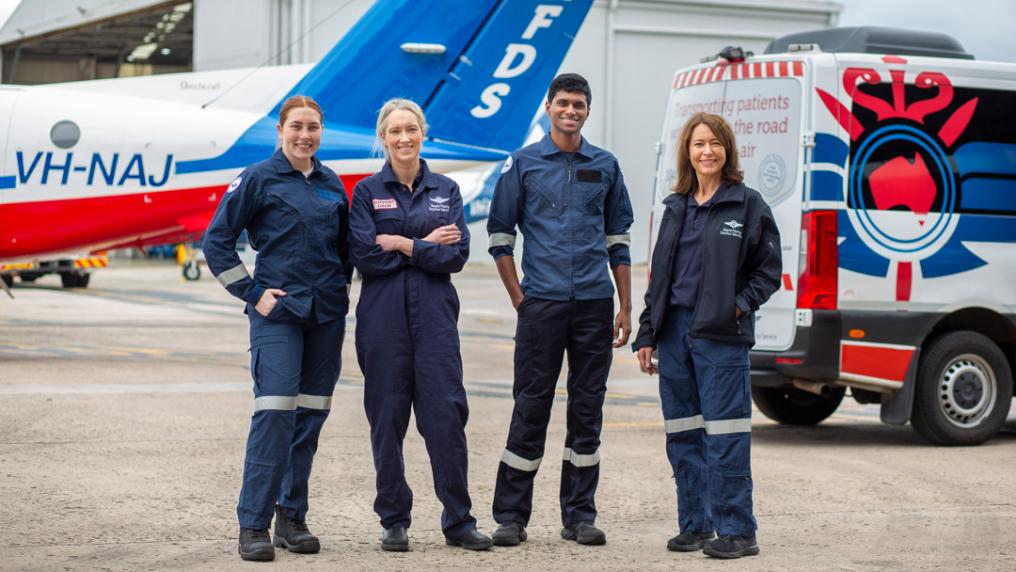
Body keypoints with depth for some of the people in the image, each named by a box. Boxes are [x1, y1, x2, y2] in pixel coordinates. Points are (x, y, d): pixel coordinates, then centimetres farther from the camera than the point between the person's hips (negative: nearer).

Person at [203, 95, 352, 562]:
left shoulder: (332, 185, 12)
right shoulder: (258, 179, -2)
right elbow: (217, 241, -2)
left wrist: (337, 293, 13)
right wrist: (252, 293, -6)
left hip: (327, 315, 5)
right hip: (278, 313, -5)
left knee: (311, 415, 6)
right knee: (274, 413, -13)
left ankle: (293, 517, 16)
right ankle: (253, 525, -9)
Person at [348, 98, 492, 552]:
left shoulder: (446, 190, 10)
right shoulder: (367, 192, 5)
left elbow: (456, 255, -2)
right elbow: (363, 254, -8)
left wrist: (401, 244, -9)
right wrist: (427, 244, -6)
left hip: (435, 314, 1)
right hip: (383, 315, -1)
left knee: (446, 412, -4)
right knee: (387, 416, 2)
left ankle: (458, 521, 4)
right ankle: (394, 521, 13)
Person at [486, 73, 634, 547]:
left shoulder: (605, 166, 10)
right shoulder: (523, 163, 3)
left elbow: (618, 240, 14)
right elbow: (499, 234, 5)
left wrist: (625, 307, 9)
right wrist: (518, 297, -2)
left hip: (595, 303, 3)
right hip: (542, 304, -2)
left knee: (588, 408, 6)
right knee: (531, 406, -2)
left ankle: (579, 516, 13)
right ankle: (510, 516, 4)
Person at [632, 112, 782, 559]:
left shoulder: (747, 204, 0)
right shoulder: (676, 208, 15)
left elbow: (769, 270, 1)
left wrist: (740, 304, -13)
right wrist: (647, 335, 13)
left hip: (721, 334, -6)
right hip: (675, 329, 6)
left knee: (724, 434, -7)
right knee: (682, 435, 9)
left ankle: (736, 530, -2)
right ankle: (695, 525, 18)